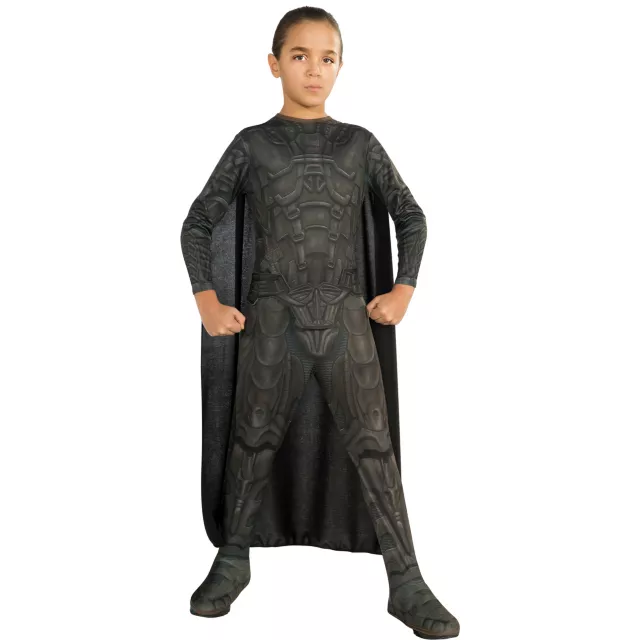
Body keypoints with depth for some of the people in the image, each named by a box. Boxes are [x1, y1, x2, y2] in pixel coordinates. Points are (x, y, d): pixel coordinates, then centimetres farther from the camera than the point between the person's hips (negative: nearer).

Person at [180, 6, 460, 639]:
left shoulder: (360, 144, 7)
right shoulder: (251, 144, 4)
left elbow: (410, 217, 15)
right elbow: (199, 223, 8)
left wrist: (402, 291, 4)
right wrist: (207, 300, -2)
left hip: (346, 318, 1)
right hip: (273, 319, 0)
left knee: (373, 444, -2)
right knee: (254, 441, 9)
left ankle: (406, 583, 5)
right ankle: (233, 561, 27)